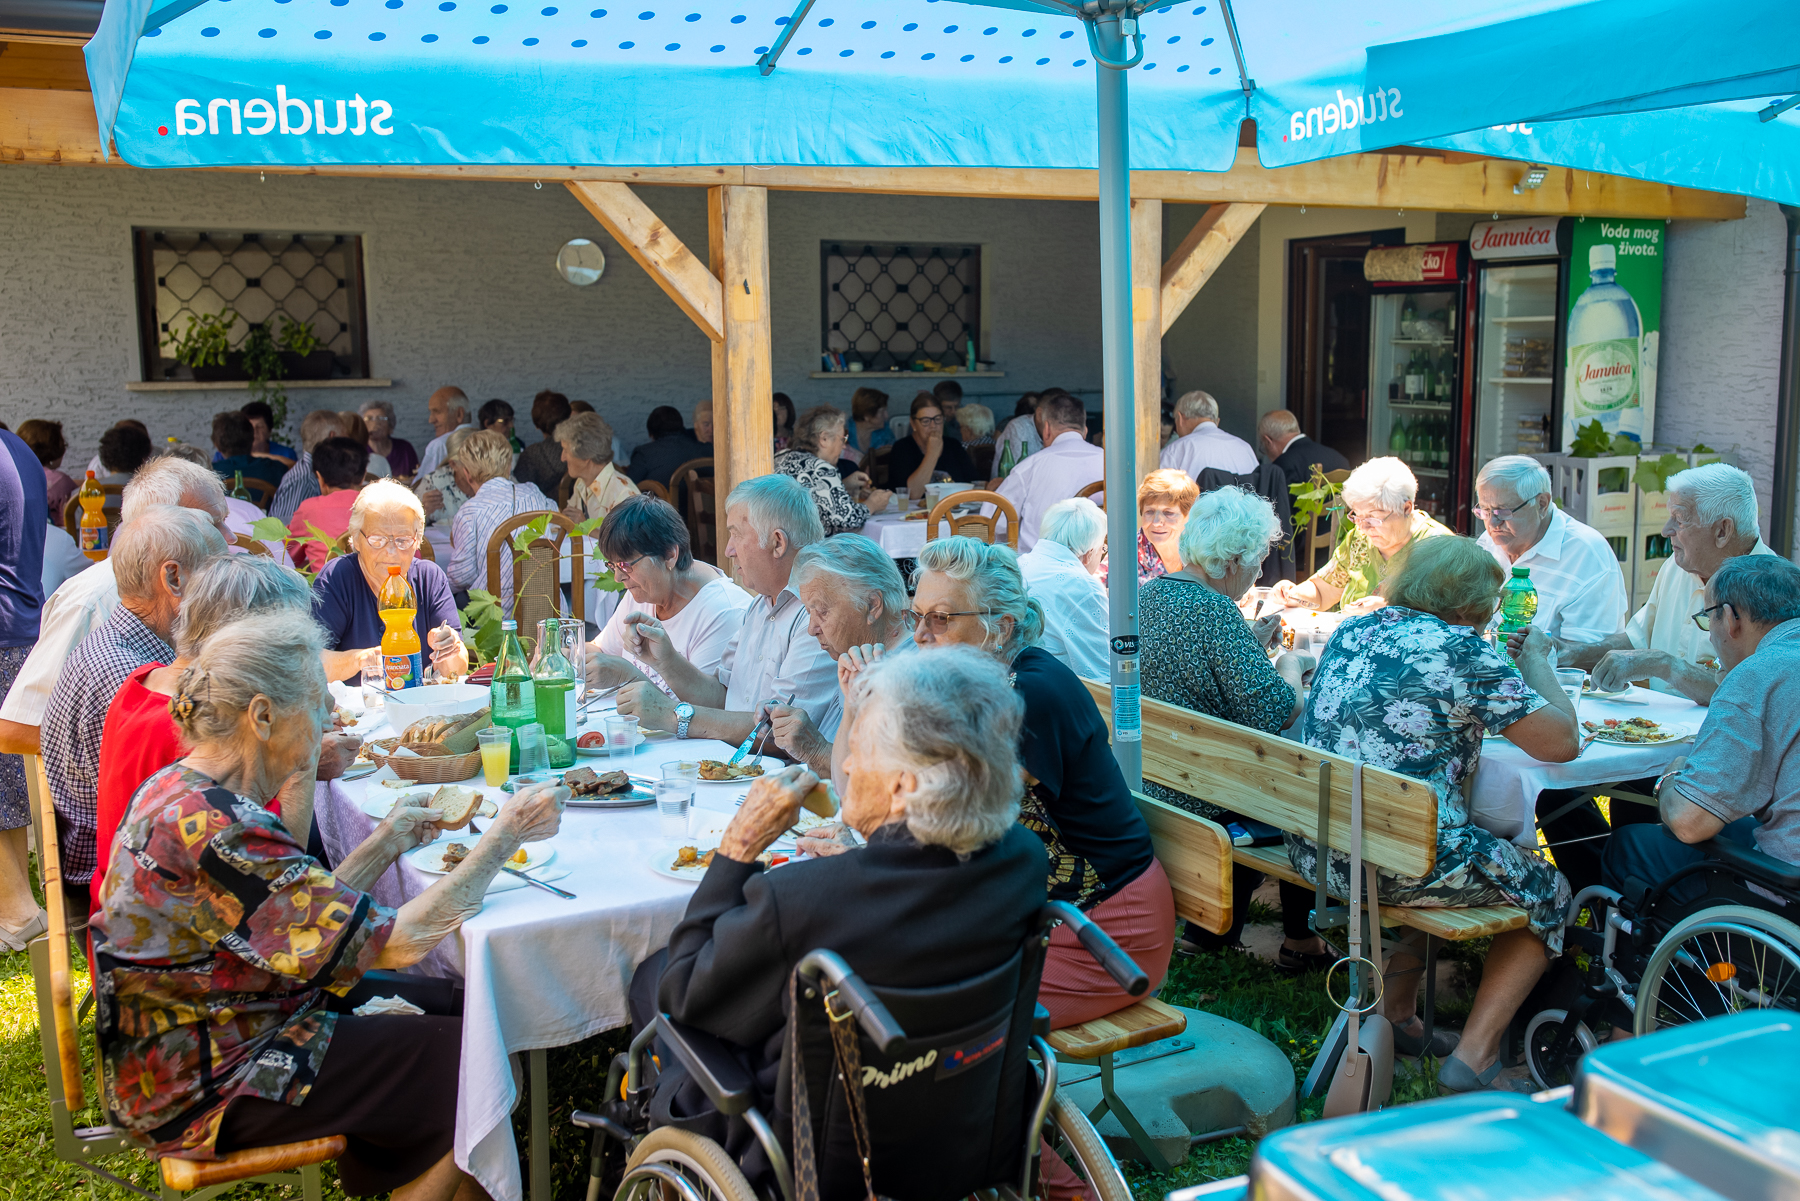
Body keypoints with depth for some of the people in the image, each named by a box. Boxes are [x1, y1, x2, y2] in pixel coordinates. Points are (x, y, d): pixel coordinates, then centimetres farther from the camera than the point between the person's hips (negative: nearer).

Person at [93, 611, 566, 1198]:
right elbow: (398, 942, -27)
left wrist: (386, 842, 5)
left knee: (454, 1005, 11)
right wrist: (504, 836, -19)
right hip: (204, 1092, -9)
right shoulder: (217, 831, -29)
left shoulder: (180, 791, 2)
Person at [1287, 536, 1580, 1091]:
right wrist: (1535, 660, 9)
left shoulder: (1350, 632, 10)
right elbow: (1562, 743, -7)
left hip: (1313, 853, 8)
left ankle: (1394, 1015, 33)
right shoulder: (1462, 652, -11)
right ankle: (1472, 1056, 11)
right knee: (1546, 893, 17)